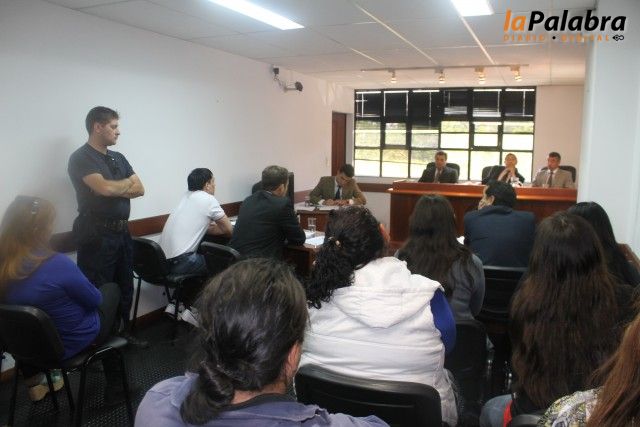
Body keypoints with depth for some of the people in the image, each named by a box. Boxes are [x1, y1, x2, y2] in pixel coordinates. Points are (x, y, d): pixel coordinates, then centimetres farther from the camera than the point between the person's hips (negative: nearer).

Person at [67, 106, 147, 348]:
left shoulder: (118, 158, 14)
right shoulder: (81, 158, -9)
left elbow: (139, 190, 7)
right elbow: (105, 188, -23)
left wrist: (114, 189, -10)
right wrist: (127, 182, -3)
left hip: (122, 232, 8)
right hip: (97, 235, -8)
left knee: (125, 287, 17)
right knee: (98, 291, 1)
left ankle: (124, 332, 32)